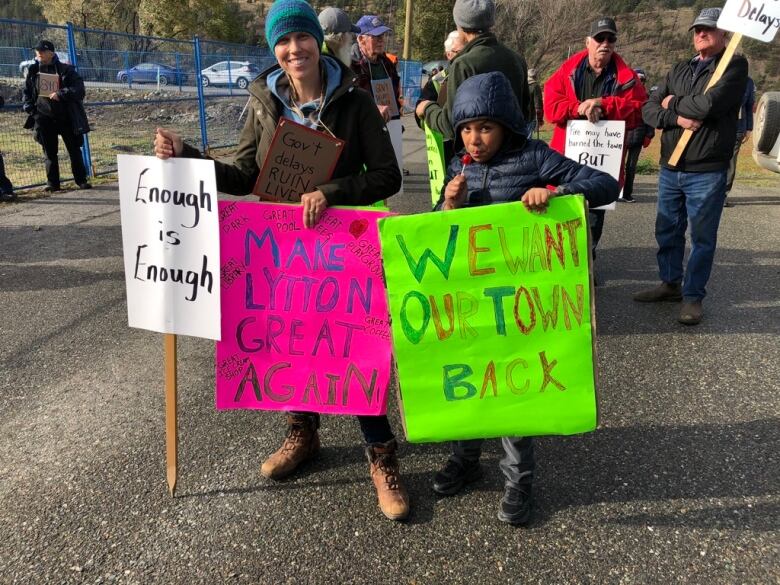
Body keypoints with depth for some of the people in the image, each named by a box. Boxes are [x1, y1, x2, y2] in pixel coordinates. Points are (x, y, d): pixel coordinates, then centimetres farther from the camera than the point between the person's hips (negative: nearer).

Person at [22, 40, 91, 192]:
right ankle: (52, 183, 11)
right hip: (44, 119, 3)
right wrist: (28, 106, 1)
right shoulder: (33, 71, 8)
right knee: (49, 152, 5)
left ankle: (81, 180, 16)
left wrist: (61, 94, -23)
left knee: (74, 150, 5)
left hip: (66, 117, -3)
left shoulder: (66, 70, -3)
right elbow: (26, 91, 17)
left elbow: (79, 88, -13)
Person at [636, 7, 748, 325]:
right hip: (669, 169, 6)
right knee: (667, 231, 14)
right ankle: (670, 284, 29)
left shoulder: (735, 65, -3)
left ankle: (693, 296, 12)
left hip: (707, 172, -6)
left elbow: (709, 104, -20)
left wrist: (673, 103, -4)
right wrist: (676, 117, -13)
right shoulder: (679, 70, 15)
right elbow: (649, 109, 5)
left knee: (702, 237, 2)